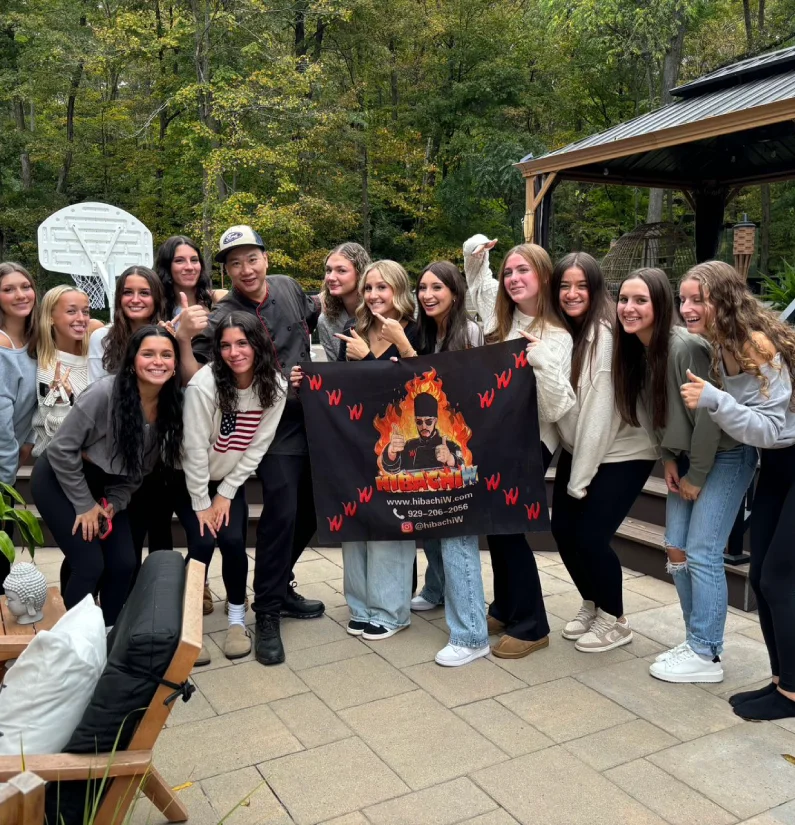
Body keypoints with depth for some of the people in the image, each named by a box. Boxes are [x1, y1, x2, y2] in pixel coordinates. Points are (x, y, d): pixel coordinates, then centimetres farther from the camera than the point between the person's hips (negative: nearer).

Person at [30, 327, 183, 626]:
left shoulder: (171, 406, -12)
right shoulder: (104, 394, -29)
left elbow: (141, 466, 2)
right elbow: (61, 449, -21)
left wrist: (114, 503, -8)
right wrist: (85, 505, -16)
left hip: (108, 485, 5)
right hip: (61, 479, -5)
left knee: (124, 564, 0)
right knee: (90, 564, -11)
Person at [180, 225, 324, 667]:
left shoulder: (287, 286, 3)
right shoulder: (220, 319, -14)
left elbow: (315, 314, 26)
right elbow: (196, 381, -22)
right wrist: (184, 339, -34)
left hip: (312, 418, 6)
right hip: (273, 428, -6)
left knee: (311, 511, 13)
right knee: (282, 514, -13)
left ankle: (280, 587, 33)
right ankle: (267, 615, 4)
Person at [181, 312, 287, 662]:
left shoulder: (274, 386, -15)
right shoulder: (204, 384, -26)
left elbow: (257, 446, -9)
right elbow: (195, 448, -20)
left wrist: (226, 495, -8)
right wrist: (201, 504, -15)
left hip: (231, 479, 3)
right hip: (190, 477, -2)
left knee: (233, 541, -13)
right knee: (203, 542, -17)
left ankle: (237, 621, 9)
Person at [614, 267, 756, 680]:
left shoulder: (685, 347, -27)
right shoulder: (635, 348, -3)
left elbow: (707, 417, -24)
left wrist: (696, 477, -15)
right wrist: (670, 461, 2)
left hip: (725, 456, -8)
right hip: (688, 457, 8)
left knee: (701, 553, -7)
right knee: (676, 549, 8)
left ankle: (705, 655, 6)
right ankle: (697, 640, 22)